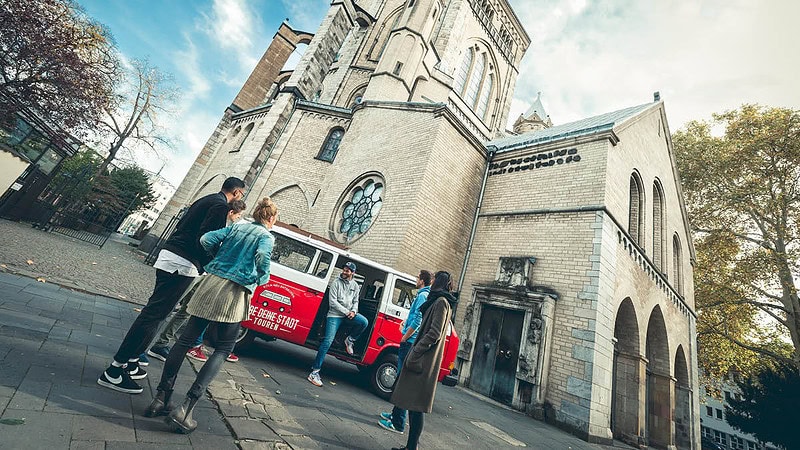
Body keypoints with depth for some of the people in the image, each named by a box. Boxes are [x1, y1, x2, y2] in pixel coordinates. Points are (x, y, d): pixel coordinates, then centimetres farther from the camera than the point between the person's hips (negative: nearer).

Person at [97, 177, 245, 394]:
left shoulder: (205, 200, 19)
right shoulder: (221, 206, -11)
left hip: (168, 255, 10)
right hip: (182, 263, -10)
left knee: (154, 312, 17)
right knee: (154, 313, -6)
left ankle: (130, 361, 25)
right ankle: (114, 371, 0)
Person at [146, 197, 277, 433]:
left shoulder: (236, 227, 14)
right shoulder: (267, 237, -1)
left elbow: (206, 240, 6)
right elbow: (262, 258, -20)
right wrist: (263, 279, -2)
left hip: (211, 282, 5)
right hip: (234, 292, -5)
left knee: (186, 339, 13)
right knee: (223, 348, 5)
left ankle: (161, 398, 18)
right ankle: (185, 409, -1)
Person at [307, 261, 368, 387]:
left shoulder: (355, 285, 12)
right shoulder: (336, 282, -4)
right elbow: (333, 301, -11)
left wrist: (353, 311, -5)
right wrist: (346, 311, -14)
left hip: (348, 315, 4)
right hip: (334, 315, -4)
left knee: (364, 322, -23)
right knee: (328, 341, -14)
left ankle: (350, 340, 6)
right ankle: (314, 372, -7)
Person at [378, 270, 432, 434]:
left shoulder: (423, 296, -14)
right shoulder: (425, 296, 15)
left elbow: (417, 321, -21)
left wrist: (404, 338, -12)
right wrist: (406, 322, 11)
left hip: (410, 342, -10)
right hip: (413, 343, 10)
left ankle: (398, 423, 3)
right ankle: (396, 414, 33)